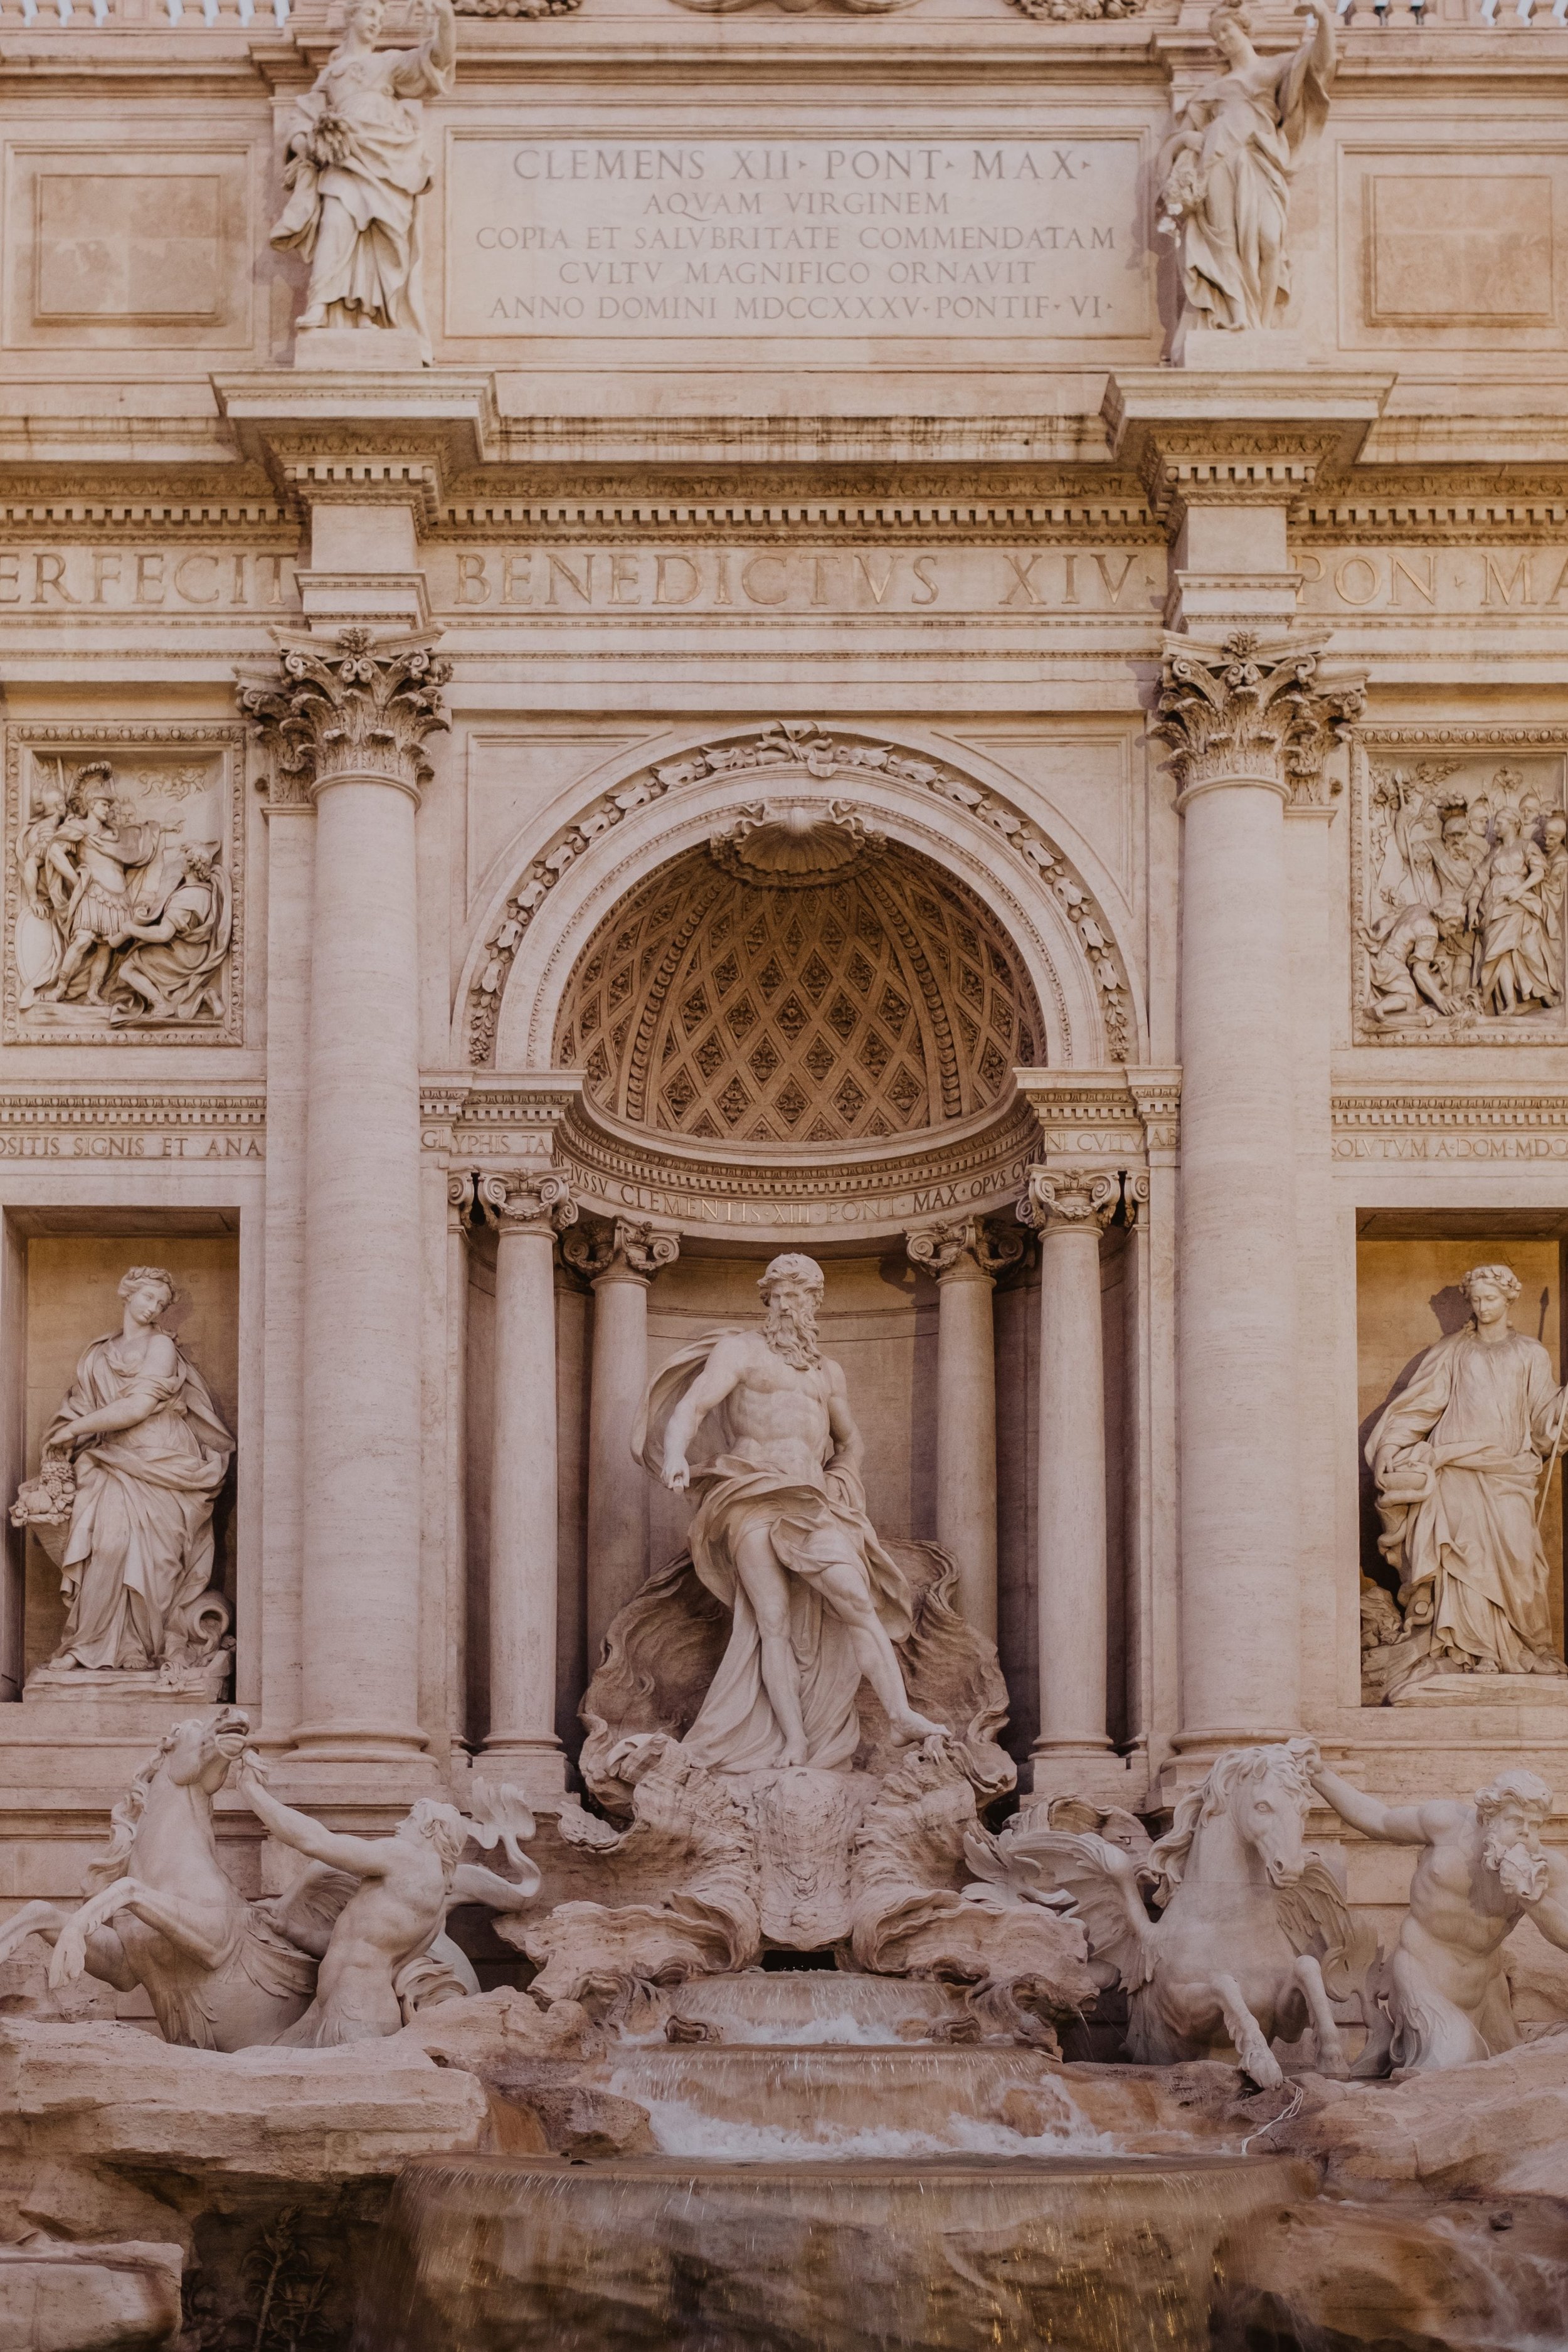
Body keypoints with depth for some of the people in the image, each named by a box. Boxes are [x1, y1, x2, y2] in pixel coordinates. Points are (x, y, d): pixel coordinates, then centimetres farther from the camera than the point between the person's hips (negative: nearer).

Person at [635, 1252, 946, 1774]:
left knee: (856, 1597, -17)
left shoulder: (828, 1373, 25)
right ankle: (794, 1744, -18)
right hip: (753, 1499, -4)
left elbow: (850, 1439, 40)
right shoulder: (740, 1351, 9)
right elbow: (693, 1404, -6)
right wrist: (676, 1454, -26)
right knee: (774, 1619, -13)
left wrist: (844, 1483, 19)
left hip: (811, 1504, 4)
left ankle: (901, 1716, -24)